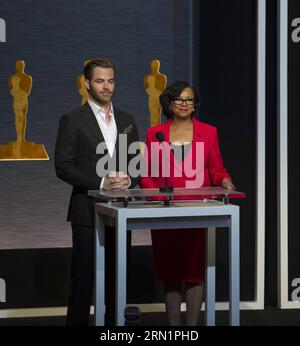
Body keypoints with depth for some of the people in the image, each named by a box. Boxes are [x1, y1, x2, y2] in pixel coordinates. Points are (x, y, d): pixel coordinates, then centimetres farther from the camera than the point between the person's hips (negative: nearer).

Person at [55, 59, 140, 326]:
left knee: (117, 279, 8)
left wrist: (128, 179, -7)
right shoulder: (73, 120, -2)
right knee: (83, 279, -2)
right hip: (88, 211, -4)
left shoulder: (127, 120, 13)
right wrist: (101, 183, -17)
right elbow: (63, 167, -8)